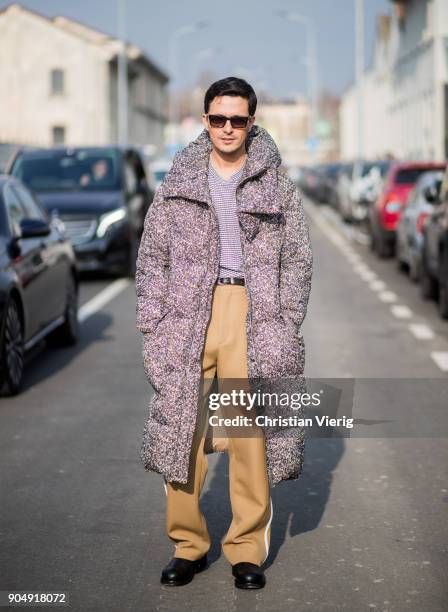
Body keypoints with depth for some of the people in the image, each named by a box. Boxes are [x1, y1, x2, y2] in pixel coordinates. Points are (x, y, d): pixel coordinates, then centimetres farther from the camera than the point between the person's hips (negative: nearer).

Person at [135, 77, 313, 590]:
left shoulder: (277, 186, 8)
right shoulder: (178, 182, 10)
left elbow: (297, 259, 8)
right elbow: (151, 256, 10)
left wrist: (285, 326, -1)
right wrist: (152, 325, 2)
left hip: (253, 315, -1)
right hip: (187, 316, 1)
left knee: (251, 434, -2)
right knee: (182, 429, 1)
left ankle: (247, 550, 9)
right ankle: (188, 544, 14)